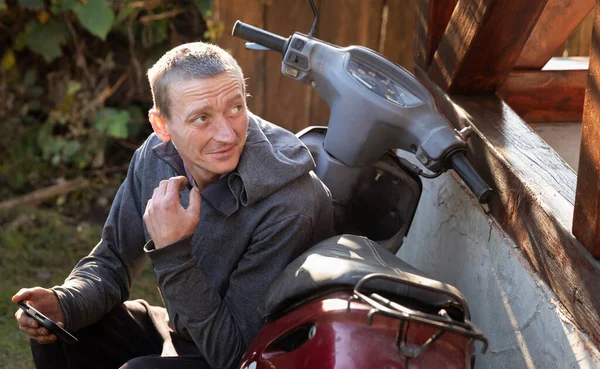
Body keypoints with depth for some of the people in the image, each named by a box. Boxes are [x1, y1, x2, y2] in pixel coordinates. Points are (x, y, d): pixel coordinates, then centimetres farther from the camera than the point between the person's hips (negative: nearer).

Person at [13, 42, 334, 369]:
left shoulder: (289, 206, -30)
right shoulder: (156, 155, -9)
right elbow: (111, 261, 2)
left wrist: (172, 251, -35)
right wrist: (65, 303, -19)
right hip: (180, 329, 6)